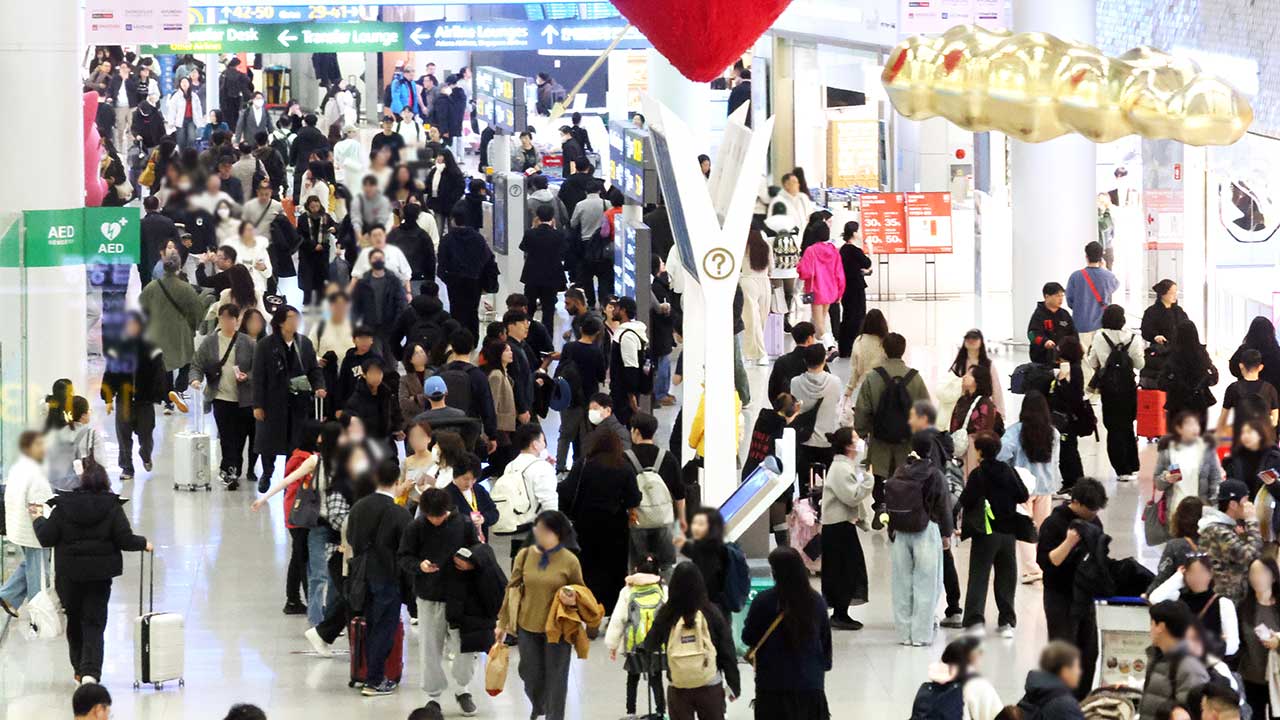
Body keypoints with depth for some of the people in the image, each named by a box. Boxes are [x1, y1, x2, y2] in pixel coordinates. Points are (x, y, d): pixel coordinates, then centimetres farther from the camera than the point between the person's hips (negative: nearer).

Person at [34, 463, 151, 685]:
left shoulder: (63, 506, -5)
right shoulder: (112, 507, -7)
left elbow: (46, 538, -3)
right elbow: (125, 540, -10)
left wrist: (38, 519, 15)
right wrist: (143, 544, 9)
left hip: (69, 575, 1)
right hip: (100, 575, -1)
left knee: (74, 621, 17)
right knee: (94, 624, 1)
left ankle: (79, 669, 25)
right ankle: (90, 671, -15)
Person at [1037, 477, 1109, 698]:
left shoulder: (1093, 521, 7)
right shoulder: (1054, 524, -15)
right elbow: (1045, 562, -20)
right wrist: (1069, 542, -30)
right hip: (1061, 598, -7)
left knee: (1089, 652, 11)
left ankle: (1082, 701, 23)